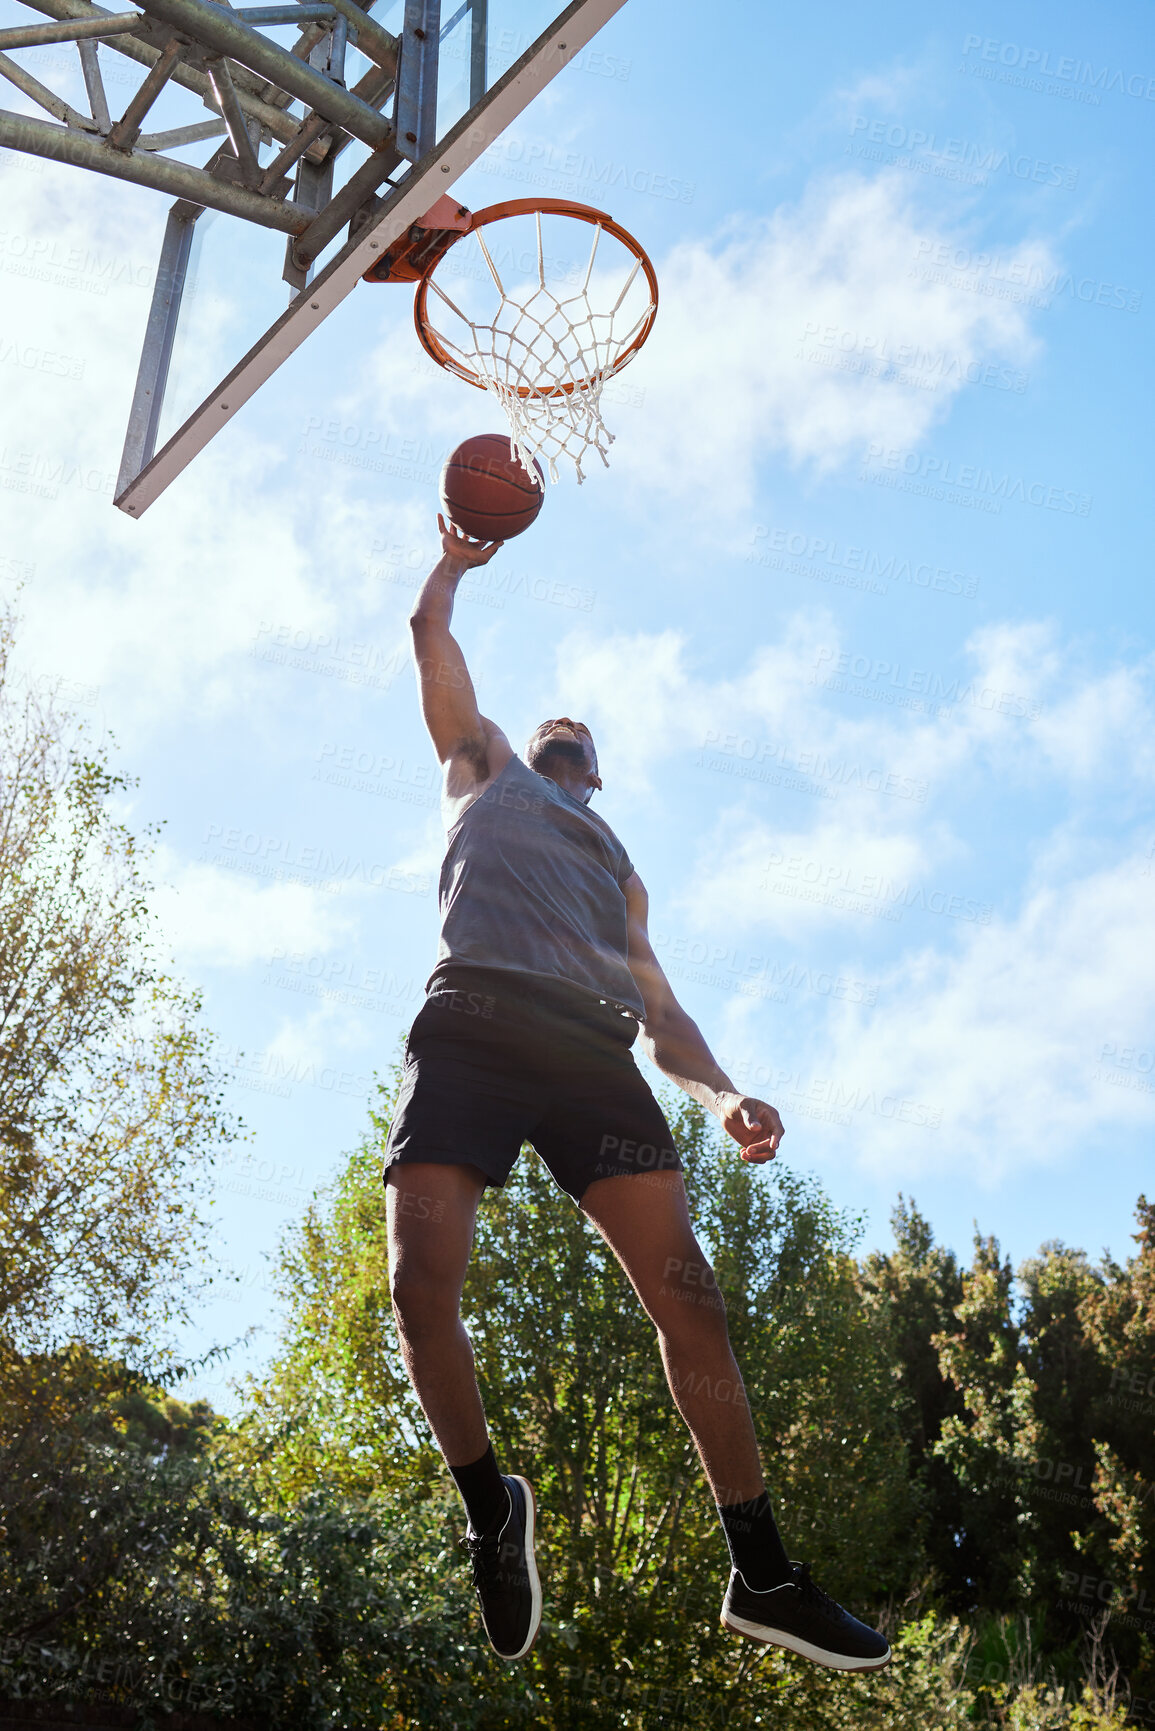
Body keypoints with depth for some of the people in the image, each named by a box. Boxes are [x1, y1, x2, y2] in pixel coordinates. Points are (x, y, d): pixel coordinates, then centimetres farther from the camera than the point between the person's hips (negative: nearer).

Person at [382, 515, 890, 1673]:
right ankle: (490, 1507, 6)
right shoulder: (484, 767, 33)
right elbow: (431, 637, 31)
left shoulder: (618, 867, 38)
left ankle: (762, 1575, -3)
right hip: (473, 1023, -2)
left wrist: (722, 1093, 8)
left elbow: (658, 1005, 25)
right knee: (421, 1286, -19)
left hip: (592, 1048, 3)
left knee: (684, 1292, -11)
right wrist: (456, 559, 49)